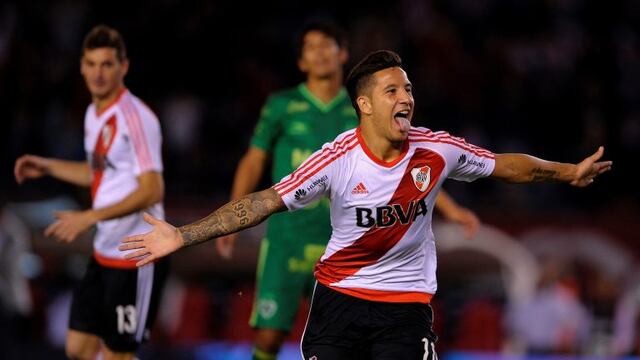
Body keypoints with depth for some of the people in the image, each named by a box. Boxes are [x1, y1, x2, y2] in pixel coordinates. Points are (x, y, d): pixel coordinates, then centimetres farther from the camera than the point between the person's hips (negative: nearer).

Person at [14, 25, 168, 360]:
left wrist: (90, 217, -28)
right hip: (104, 253, 9)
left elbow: (152, 191, -24)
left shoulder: (136, 118, -18)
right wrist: (47, 167, 20)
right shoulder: (93, 114, 10)